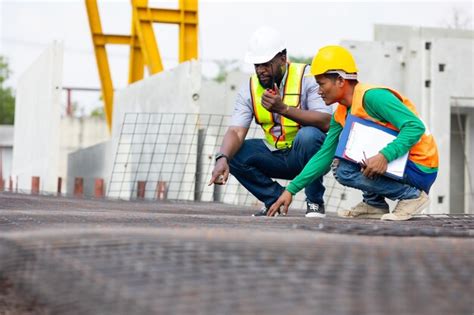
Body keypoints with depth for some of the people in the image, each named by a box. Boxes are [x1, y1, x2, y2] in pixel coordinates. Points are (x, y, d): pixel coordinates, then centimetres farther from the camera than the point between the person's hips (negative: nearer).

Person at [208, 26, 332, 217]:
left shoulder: (307, 77, -15)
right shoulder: (249, 89, -2)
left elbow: (326, 122, -27)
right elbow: (236, 131, -13)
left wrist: (283, 109, -38)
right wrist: (222, 159, -34)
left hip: (308, 153, -4)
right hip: (276, 157, 4)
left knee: (308, 135, -35)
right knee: (233, 153, -15)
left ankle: (315, 201, -13)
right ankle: (276, 199, 2)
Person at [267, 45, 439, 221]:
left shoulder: (373, 96, -19)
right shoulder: (341, 115, 9)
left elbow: (415, 126, -26)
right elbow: (324, 156, 12)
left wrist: (385, 156, -36)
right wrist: (291, 190, 7)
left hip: (420, 168, -9)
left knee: (345, 171, -20)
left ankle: (412, 196, -10)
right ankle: (375, 204, 10)